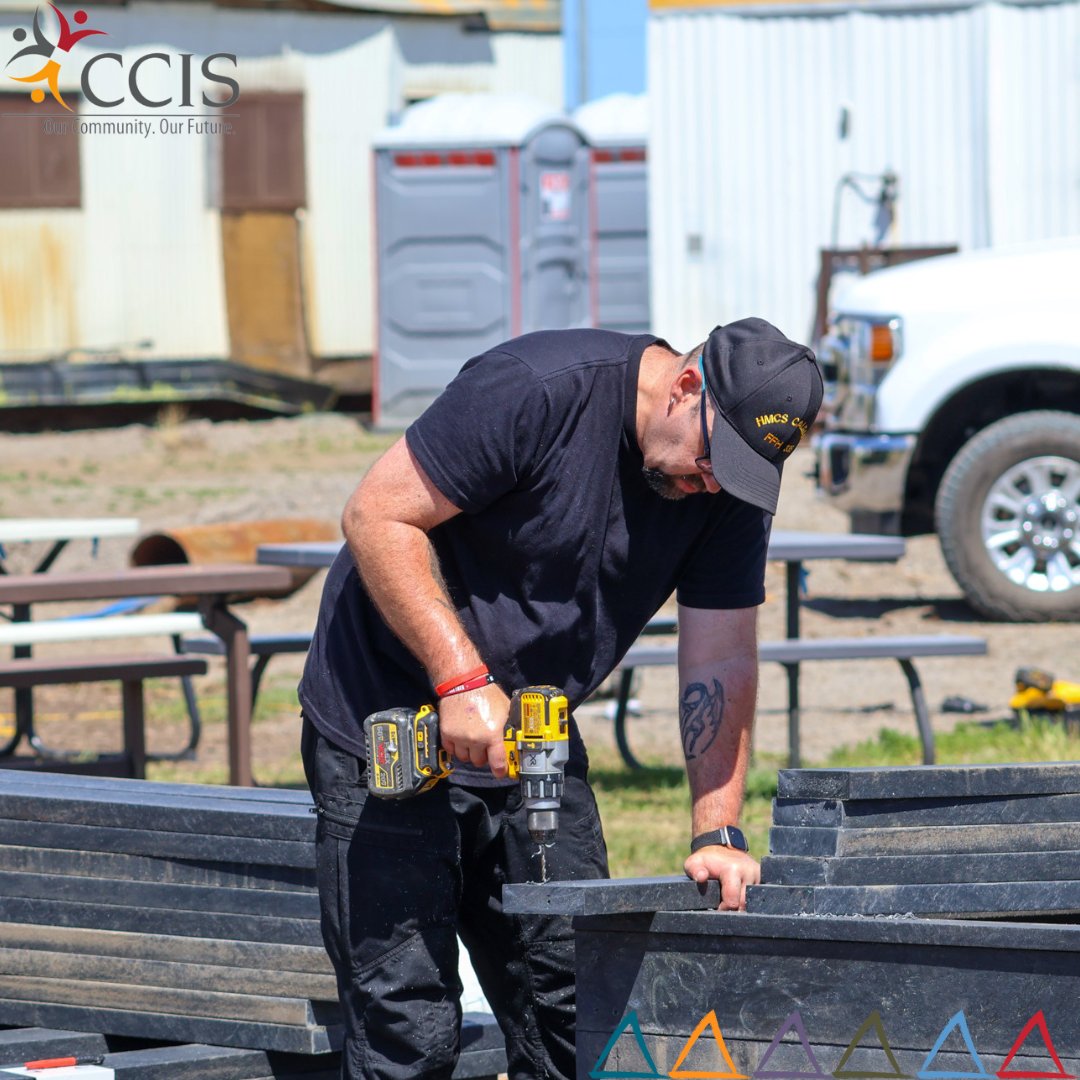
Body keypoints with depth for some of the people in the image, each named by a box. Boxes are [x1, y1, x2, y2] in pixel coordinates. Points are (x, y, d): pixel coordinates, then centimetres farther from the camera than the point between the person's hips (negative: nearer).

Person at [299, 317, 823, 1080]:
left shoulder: (734, 486, -4)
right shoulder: (539, 392, -23)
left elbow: (722, 664, -2)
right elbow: (378, 517, -21)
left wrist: (718, 835, -12)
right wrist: (462, 681, -27)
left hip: (530, 735, 6)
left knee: (577, 1017, 3)